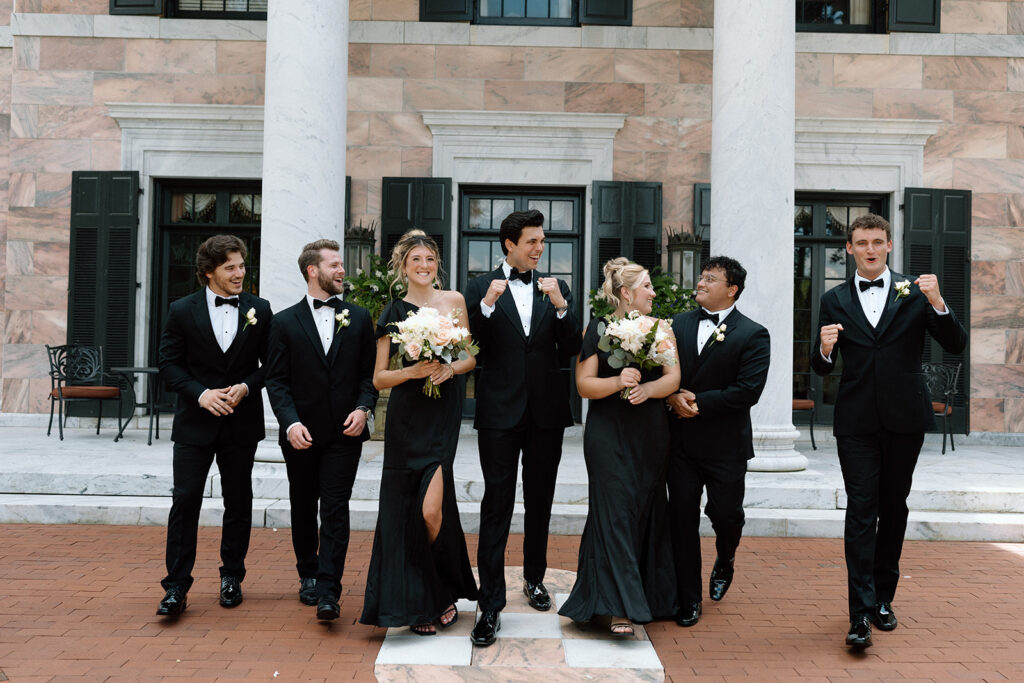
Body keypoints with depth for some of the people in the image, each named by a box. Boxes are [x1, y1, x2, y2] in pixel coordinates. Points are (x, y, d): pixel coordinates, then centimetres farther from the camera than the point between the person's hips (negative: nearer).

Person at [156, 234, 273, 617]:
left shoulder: (260, 310, 2)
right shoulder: (183, 311, 0)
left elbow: (270, 364, 5)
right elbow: (169, 363, 0)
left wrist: (246, 387, -13)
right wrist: (201, 394, -14)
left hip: (241, 423, 1)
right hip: (195, 423, -1)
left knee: (238, 502, 10)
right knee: (185, 501, -4)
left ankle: (231, 577, 25)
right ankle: (176, 586, 4)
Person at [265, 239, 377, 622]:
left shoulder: (358, 318, 7)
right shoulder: (285, 322, 2)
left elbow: (369, 373, 8)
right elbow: (276, 380, -1)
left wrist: (363, 408, -9)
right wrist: (291, 423, -15)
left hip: (344, 432, 0)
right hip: (302, 434, 1)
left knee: (335, 510, -6)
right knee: (303, 508, 14)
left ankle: (328, 591, -6)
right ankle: (308, 575, 32)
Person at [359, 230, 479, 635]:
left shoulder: (454, 301, 7)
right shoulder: (393, 313, 5)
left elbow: (471, 358, 11)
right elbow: (379, 378, 4)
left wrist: (451, 368, -10)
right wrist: (413, 371, -13)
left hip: (443, 416, -1)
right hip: (406, 416, 1)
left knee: (432, 508, -12)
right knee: (403, 509, 2)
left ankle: (443, 591, 17)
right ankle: (416, 602, 19)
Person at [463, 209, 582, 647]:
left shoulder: (556, 289, 7)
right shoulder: (480, 288, 0)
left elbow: (573, 348, 0)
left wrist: (560, 305, -15)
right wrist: (487, 304, -21)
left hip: (546, 413, 3)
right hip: (500, 413, -3)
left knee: (540, 503, 16)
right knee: (496, 506, -3)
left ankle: (535, 578, 35)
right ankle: (491, 603, 2)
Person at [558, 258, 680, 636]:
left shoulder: (661, 328, 8)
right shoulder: (597, 329, 0)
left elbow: (673, 378, 0)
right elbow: (584, 384, -5)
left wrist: (647, 388, -19)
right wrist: (617, 381, -21)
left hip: (651, 434, 3)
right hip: (609, 434, -3)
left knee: (646, 511, 9)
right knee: (615, 512, -6)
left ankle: (648, 596, 24)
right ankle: (621, 607, -1)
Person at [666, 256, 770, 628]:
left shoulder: (753, 335, -5)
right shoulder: (678, 324, 8)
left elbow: (747, 391, -14)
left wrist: (698, 402, -16)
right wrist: (673, 397, -13)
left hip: (725, 444, -3)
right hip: (681, 440, 3)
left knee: (724, 512, 4)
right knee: (682, 517, 5)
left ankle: (725, 560, 41)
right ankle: (689, 598, 18)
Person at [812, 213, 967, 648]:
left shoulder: (914, 291, 4)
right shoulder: (835, 300, 6)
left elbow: (956, 346, -2)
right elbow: (822, 368, 7)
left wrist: (937, 303, -18)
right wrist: (824, 349, -16)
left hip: (904, 418, 1)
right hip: (857, 421, -1)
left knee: (893, 509, 11)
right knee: (861, 511, -6)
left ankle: (883, 597, 27)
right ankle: (861, 614, -7)